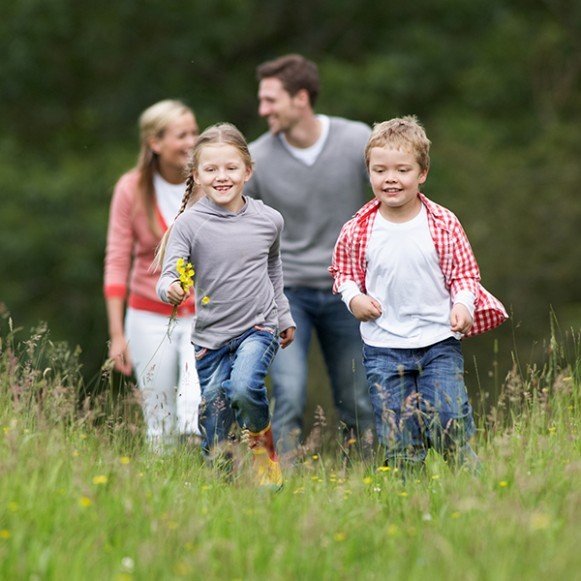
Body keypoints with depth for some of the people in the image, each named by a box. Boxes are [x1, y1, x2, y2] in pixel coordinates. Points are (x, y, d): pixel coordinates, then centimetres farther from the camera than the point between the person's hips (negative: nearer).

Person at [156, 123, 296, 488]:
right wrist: (171, 290, -38)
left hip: (259, 327, 0)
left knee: (244, 387, -30)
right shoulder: (190, 223, -10)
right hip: (211, 335, 0)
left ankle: (262, 439, 1)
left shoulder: (269, 220, -2)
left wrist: (284, 316, 27)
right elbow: (169, 278, -15)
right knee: (214, 441, 1)